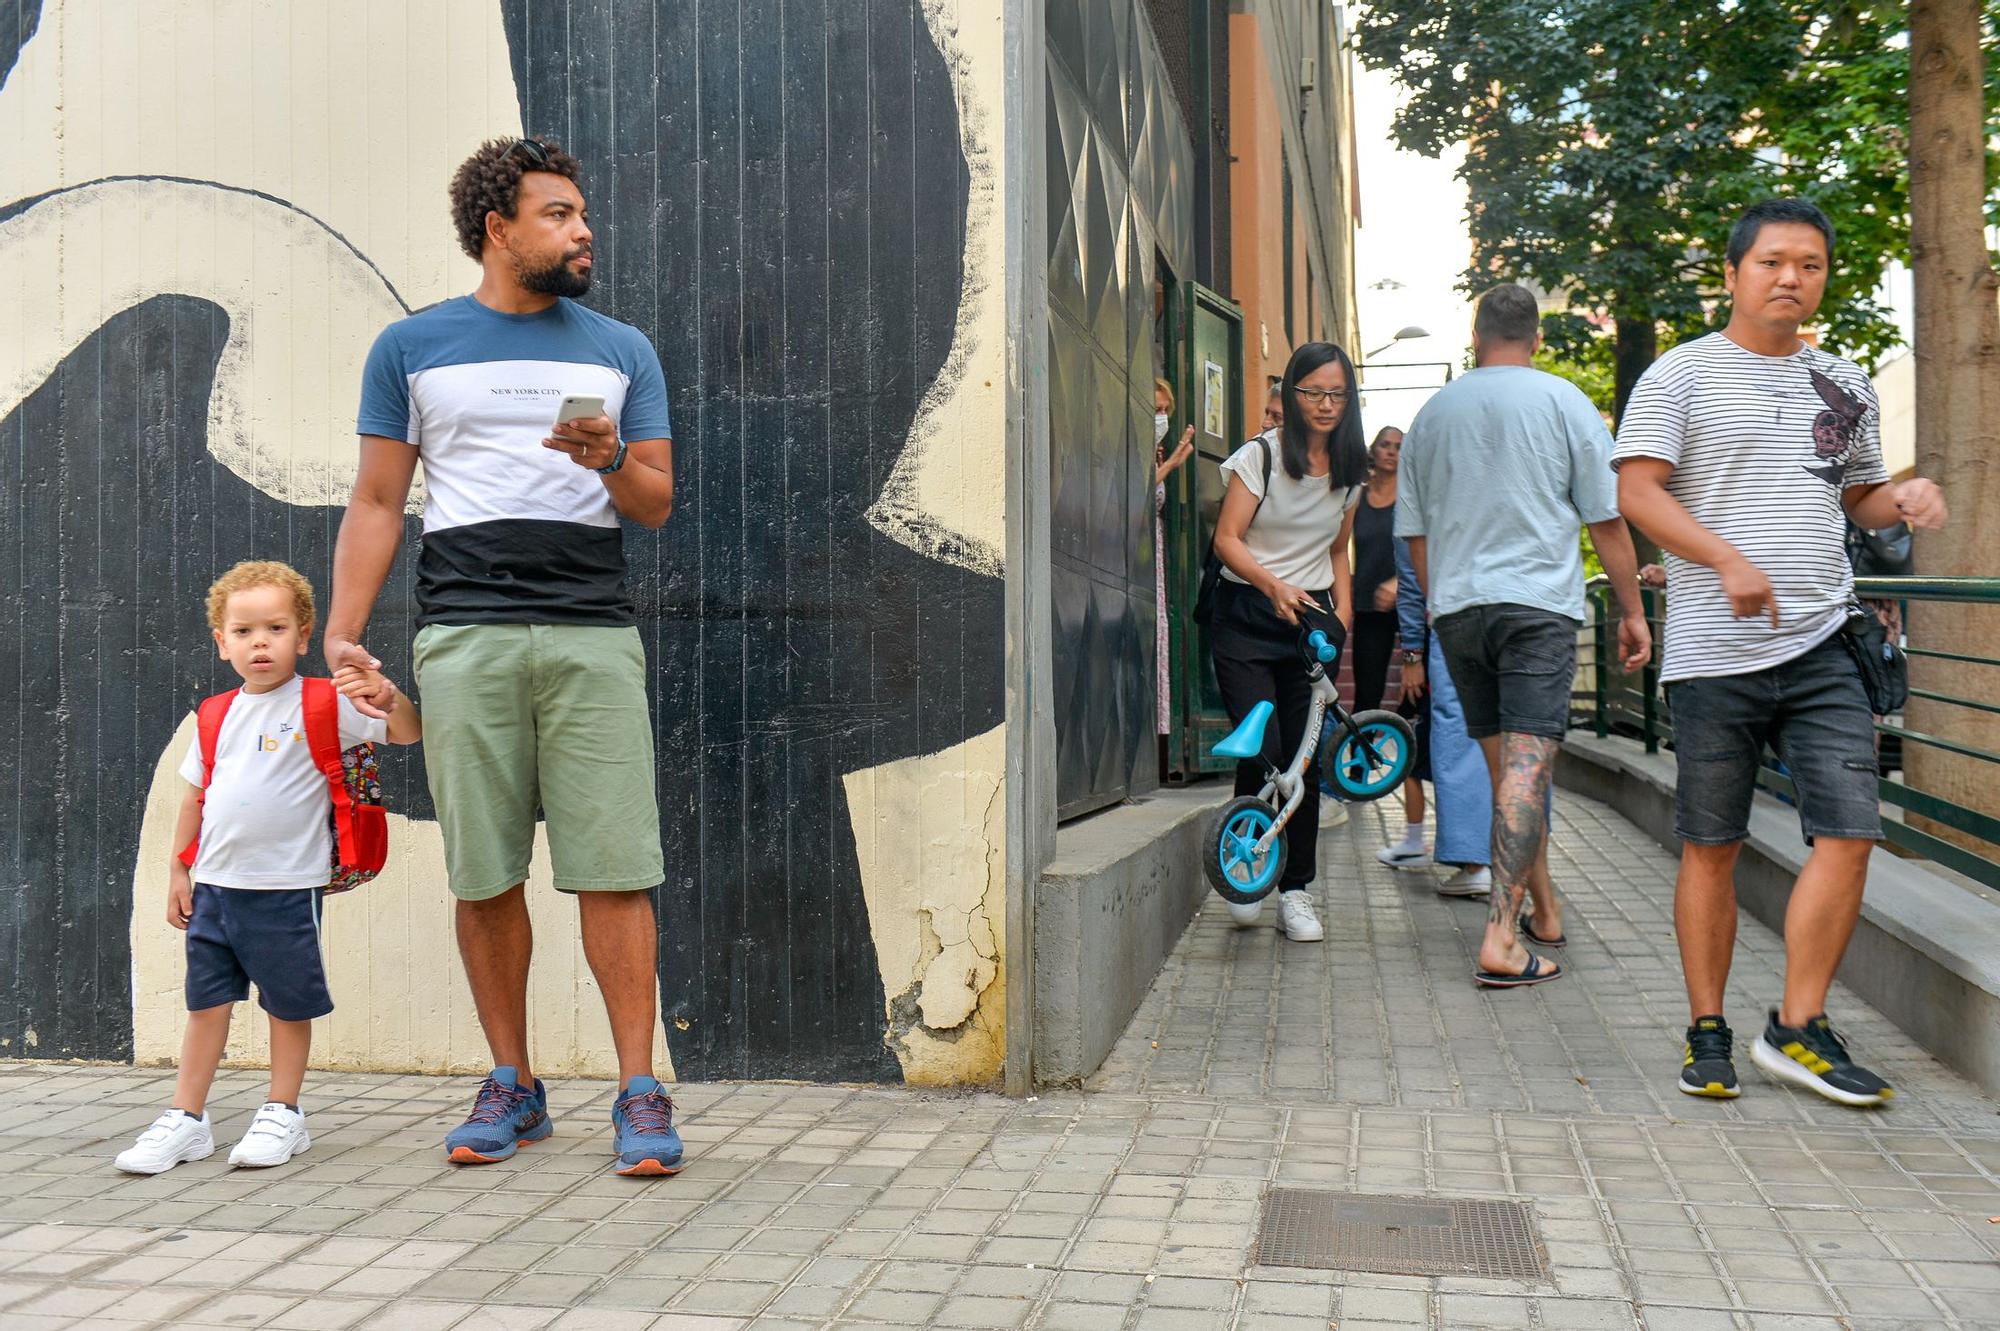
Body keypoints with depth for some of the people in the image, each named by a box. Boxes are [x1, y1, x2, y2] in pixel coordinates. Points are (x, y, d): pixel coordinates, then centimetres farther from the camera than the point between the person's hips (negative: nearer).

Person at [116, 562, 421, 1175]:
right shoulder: (216, 718, 9)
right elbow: (194, 795, 17)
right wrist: (178, 869, 15)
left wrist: (390, 701, -32)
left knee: (288, 1003, 7)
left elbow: (408, 733, -11)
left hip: (286, 887, -4)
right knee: (205, 1001, 12)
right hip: (214, 885, 5)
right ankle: (186, 1119, 22)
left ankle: (282, 1114, 22)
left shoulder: (323, 705, -6)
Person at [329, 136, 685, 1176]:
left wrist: (611, 461, -9)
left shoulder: (621, 351, 16)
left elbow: (657, 504, 13)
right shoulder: (411, 347, 12)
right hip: (464, 636, 0)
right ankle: (511, 1087, 16)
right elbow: (377, 502, 9)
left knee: (613, 869, -6)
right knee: (485, 875, 3)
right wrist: (341, 632, -1)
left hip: (592, 632, 0)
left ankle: (639, 1093, 1)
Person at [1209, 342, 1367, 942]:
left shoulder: (1349, 470, 10)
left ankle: (1296, 892, 9)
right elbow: (1227, 539, -10)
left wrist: (1342, 612, 7)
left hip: (1311, 618, 4)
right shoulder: (1260, 454, -5)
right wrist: (1274, 586, -25)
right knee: (1262, 748, -15)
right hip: (1246, 616, -4)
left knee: (1306, 758, 0)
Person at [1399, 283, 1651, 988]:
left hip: (1456, 609, 4)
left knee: (1506, 766, 15)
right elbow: (1607, 520, 2)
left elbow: (1415, 533, 17)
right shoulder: (1562, 401, 2)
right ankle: (1501, 940, -18)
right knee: (1527, 765, -10)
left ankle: (1544, 907, 27)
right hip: (1539, 600, -4)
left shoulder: (1430, 413, 12)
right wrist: (1632, 610, 10)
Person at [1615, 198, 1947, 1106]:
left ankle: (1797, 1028, 9)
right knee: (1711, 847, 4)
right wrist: (1730, 560, -21)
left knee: (1848, 833, -4)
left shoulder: (1844, 387, 16)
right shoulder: (1682, 375, 1)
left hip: (1821, 646, 4)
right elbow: (1638, 492, -8)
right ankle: (1707, 1031, 16)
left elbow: (1859, 494, 25)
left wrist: (1904, 500, 1)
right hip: (1713, 652, -4)